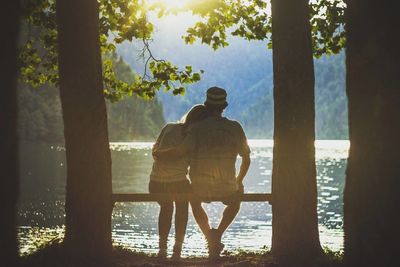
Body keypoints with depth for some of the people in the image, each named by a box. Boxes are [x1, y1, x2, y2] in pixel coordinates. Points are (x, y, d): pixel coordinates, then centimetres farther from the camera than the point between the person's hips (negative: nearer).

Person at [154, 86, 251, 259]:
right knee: (234, 203, 36)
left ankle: (209, 237, 18)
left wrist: (159, 153, -4)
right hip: (226, 187, 1)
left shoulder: (197, 128, -9)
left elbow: (181, 150, -23)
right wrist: (239, 180, 26)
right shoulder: (235, 128, 0)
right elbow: (246, 159, 7)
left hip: (200, 188, 0)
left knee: (195, 202, 36)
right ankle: (217, 234, 10)